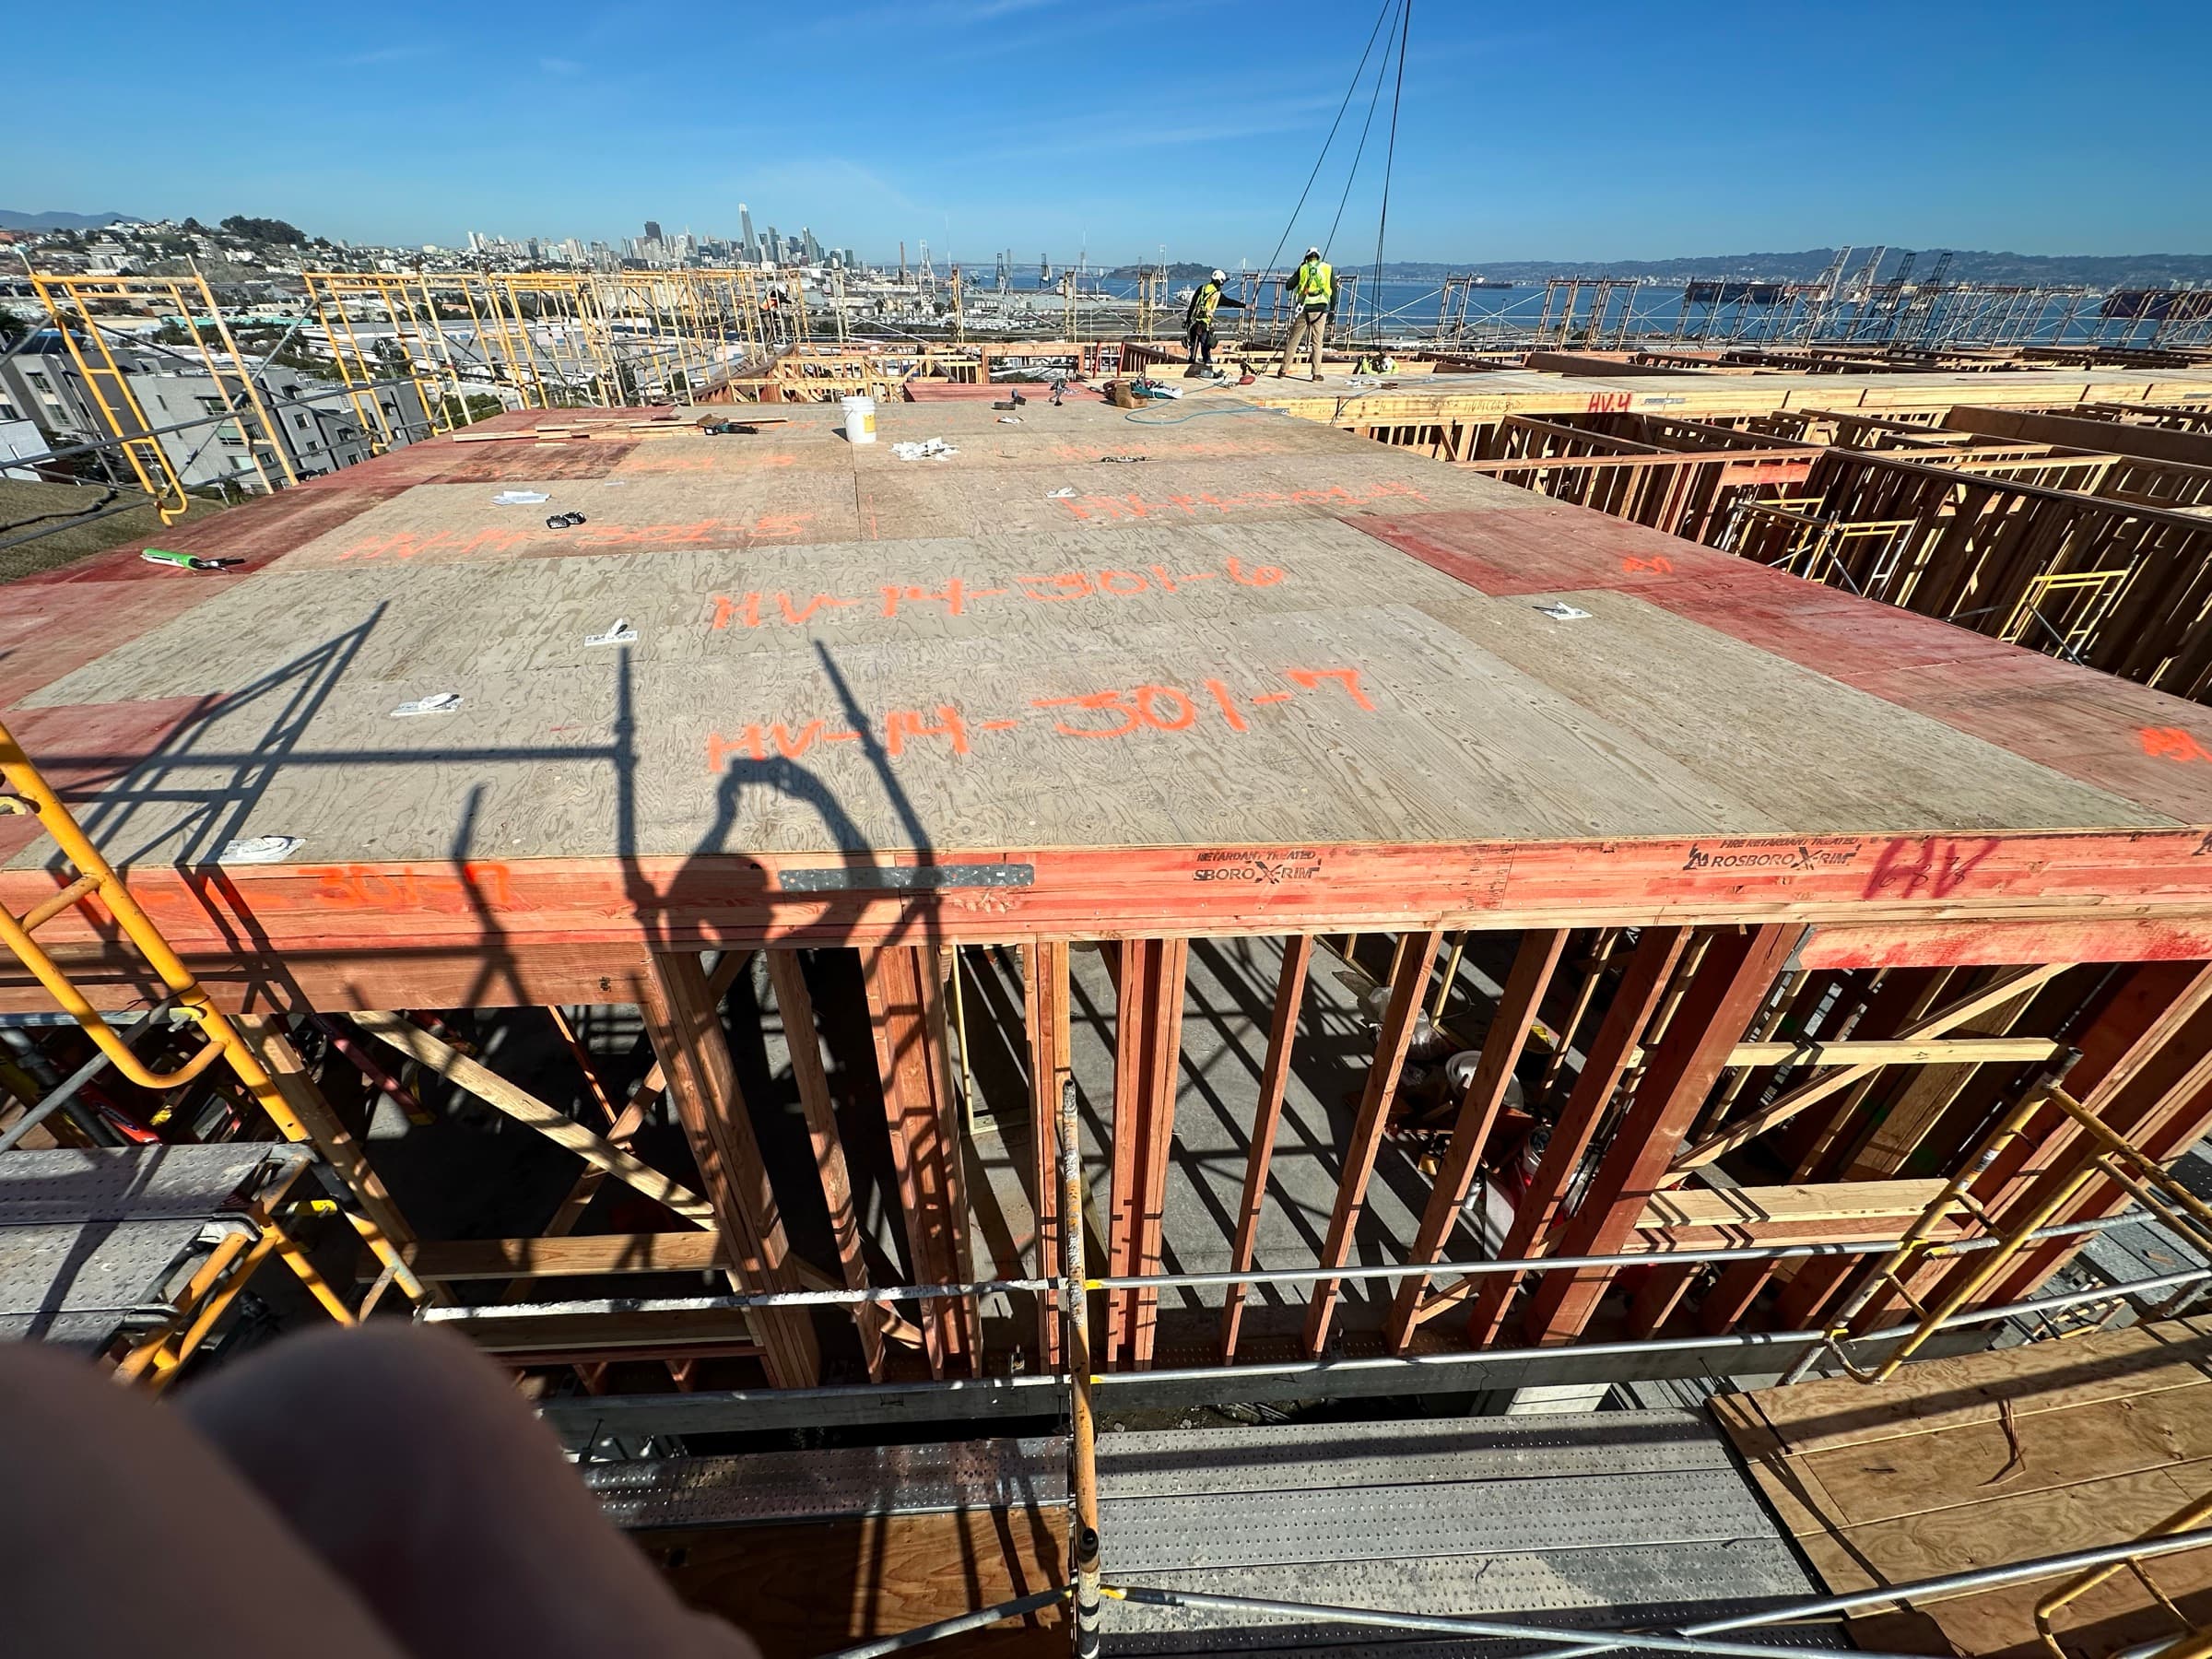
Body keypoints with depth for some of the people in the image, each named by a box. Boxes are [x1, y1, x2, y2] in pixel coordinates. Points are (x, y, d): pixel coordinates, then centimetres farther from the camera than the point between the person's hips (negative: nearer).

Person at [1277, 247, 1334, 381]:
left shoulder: (1303, 268, 4)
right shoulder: (1328, 268, 7)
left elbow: (1288, 286, 6)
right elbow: (1334, 290, 6)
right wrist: (1332, 310, 11)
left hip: (1303, 309, 0)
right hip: (1320, 309, 0)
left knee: (1293, 340, 7)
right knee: (1317, 342, 6)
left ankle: (1283, 370, 8)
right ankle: (1317, 373, 2)